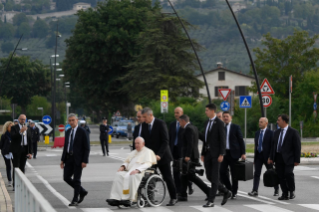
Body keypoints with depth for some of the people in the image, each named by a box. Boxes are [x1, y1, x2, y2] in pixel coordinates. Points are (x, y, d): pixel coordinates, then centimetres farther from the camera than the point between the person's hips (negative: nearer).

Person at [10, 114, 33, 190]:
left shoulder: (27, 130, 15)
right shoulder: (14, 128, 2)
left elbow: (30, 142, 13)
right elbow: (12, 137, -16)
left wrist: (30, 152, 6)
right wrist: (20, 132, -26)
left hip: (24, 150, 4)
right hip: (16, 150, -4)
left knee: (22, 168, 7)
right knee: (16, 168, -6)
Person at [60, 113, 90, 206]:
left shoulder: (82, 132, -7)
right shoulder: (68, 132, 12)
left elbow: (86, 147, -8)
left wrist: (85, 161, -15)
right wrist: (63, 160, 11)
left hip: (78, 159, -6)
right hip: (69, 158, 6)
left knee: (76, 179, -2)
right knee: (66, 178, 4)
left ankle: (75, 199, 7)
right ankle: (82, 192, 22)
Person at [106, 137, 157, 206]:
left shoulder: (147, 151, 8)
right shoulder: (133, 152, 31)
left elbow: (147, 164, -7)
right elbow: (127, 161, 30)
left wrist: (137, 170, -22)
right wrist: (123, 166, 4)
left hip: (140, 172, -6)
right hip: (129, 171, 6)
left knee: (131, 177, -39)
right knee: (119, 175, -24)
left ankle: (129, 199, -39)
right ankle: (116, 198, -35)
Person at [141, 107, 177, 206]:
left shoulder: (161, 124, -11)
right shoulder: (144, 125, 6)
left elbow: (165, 141, -15)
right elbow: (144, 141, 11)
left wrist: (159, 155, -21)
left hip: (162, 156, -5)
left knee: (168, 178, 1)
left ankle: (173, 198, 12)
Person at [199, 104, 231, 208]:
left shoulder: (219, 123, -8)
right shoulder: (207, 122, 15)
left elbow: (222, 139, -12)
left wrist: (221, 154, -17)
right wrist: (203, 154, 15)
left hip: (216, 154, -8)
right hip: (208, 153, 8)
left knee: (214, 177, -5)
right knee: (209, 177, 7)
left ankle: (211, 201, -3)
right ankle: (226, 192, 22)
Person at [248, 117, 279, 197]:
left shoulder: (270, 133, -6)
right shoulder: (257, 133, 12)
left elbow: (272, 146, -9)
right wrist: (255, 156, 12)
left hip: (266, 156, -4)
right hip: (258, 155, 4)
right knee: (256, 173, -6)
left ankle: (276, 189, 23)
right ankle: (255, 191, -11)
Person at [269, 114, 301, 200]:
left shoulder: (293, 132, -4)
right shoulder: (277, 132, 15)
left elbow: (297, 147, -5)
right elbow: (273, 145, 18)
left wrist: (297, 160, -10)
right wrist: (271, 158, 10)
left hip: (288, 158, -6)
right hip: (278, 158, 6)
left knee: (288, 173, -20)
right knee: (281, 176, 3)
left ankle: (292, 191, 0)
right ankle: (285, 194, 10)